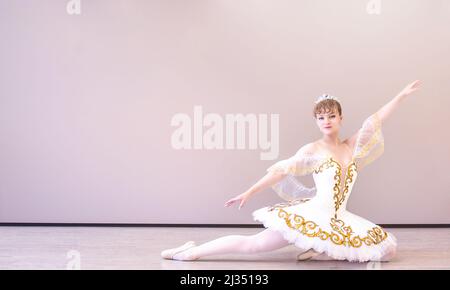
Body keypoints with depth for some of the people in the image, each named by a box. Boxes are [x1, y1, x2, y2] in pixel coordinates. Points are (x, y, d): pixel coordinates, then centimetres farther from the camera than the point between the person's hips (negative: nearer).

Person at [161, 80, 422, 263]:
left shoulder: (352, 147, 10)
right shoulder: (313, 150, -1)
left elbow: (376, 120, 8)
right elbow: (281, 171, -4)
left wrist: (403, 95, 6)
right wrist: (249, 192, -8)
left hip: (339, 220, 5)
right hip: (310, 214, -5)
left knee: (388, 250, -3)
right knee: (252, 245, -13)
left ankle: (323, 251, -3)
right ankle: (193, 251, -6)